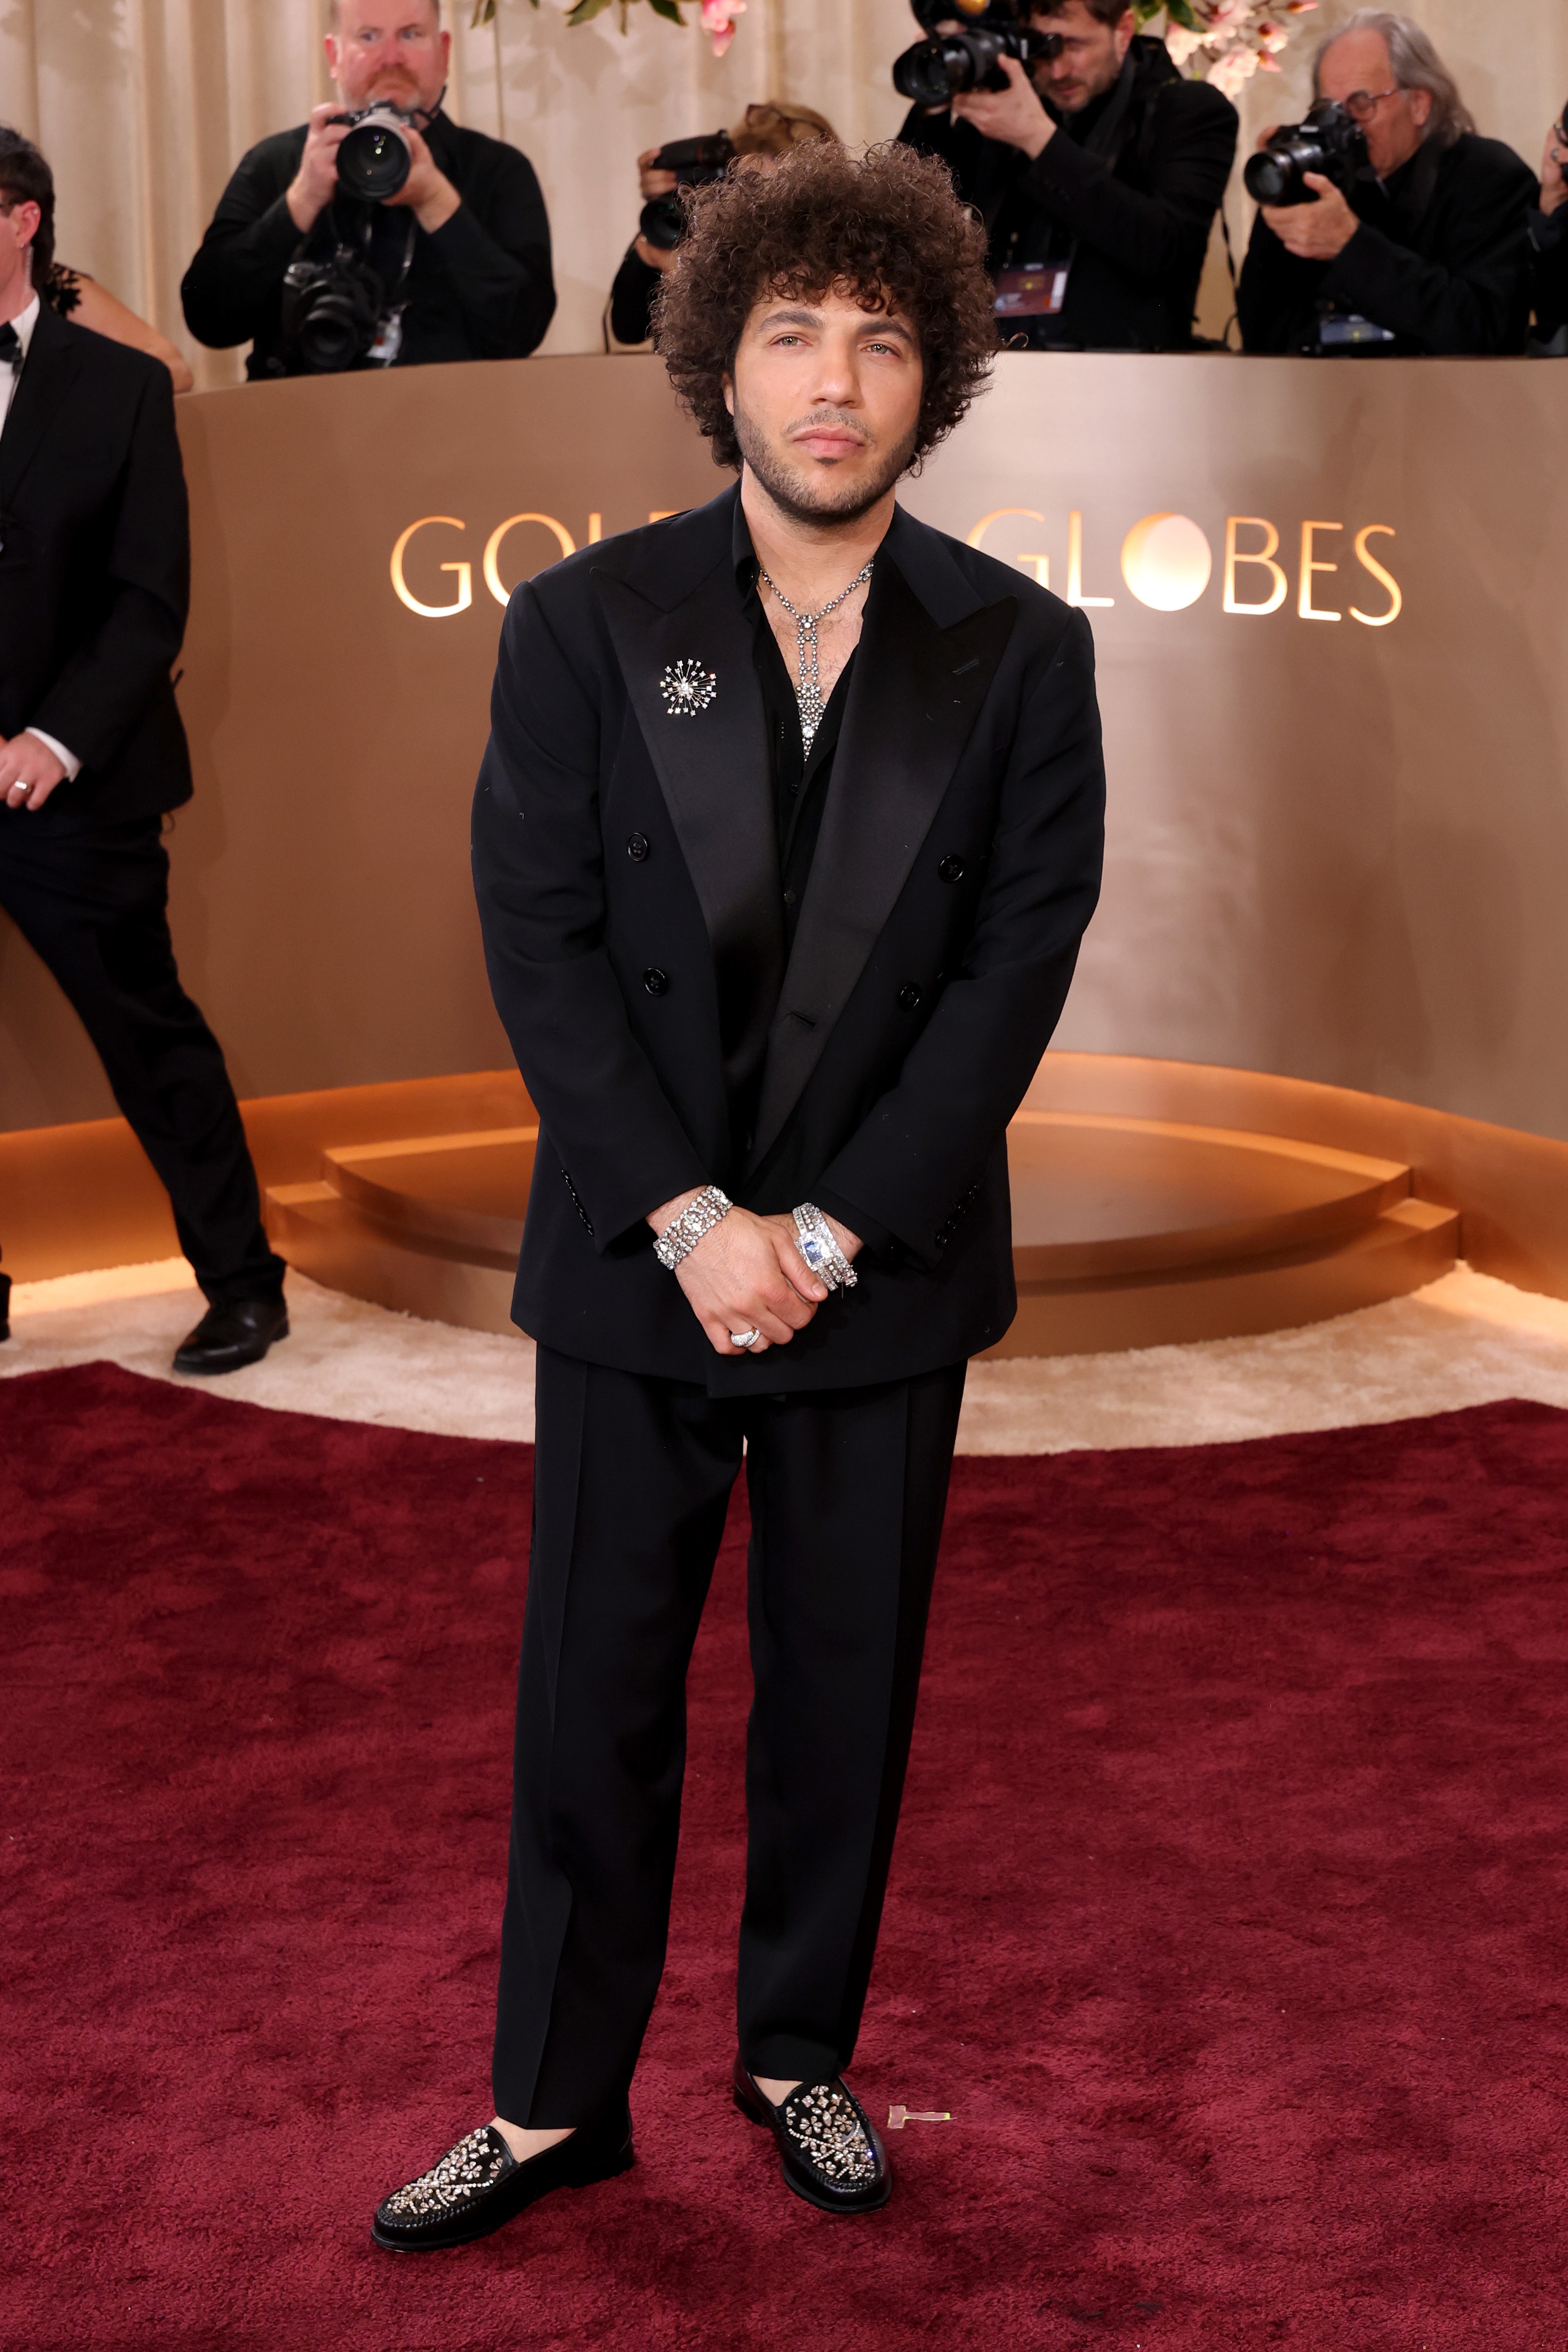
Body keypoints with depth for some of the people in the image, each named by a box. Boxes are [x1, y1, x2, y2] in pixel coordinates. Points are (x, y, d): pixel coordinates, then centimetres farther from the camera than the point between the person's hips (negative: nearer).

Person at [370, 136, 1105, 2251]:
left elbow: (1019, 965, -5)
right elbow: (541, 946, -6)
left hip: (886, 1270, 1)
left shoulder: (1020, 651, -1)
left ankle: (801, 2054, 32)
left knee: (846, 1690, 12)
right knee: (594, 1694, 8)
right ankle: (555, 2100, 24)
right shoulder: (585, 626, -2)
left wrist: (830, 1231, -12)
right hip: (641, 1262, 0)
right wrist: (689, 1220, -14)